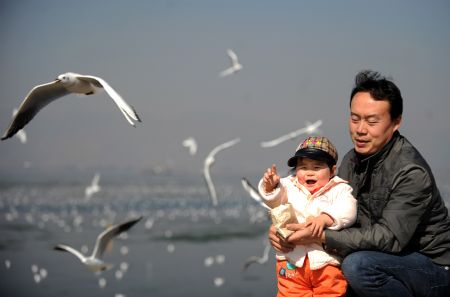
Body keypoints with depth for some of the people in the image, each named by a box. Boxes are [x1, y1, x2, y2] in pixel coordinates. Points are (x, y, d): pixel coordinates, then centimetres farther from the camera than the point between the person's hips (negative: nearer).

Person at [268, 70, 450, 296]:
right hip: (392, 260, 8)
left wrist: (320, 237, -32)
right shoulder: (352, 161, 3)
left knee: (358, 265, -31)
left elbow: (389, 238, -28)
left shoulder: (411, 173, -23)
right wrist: (287, 229, -18)